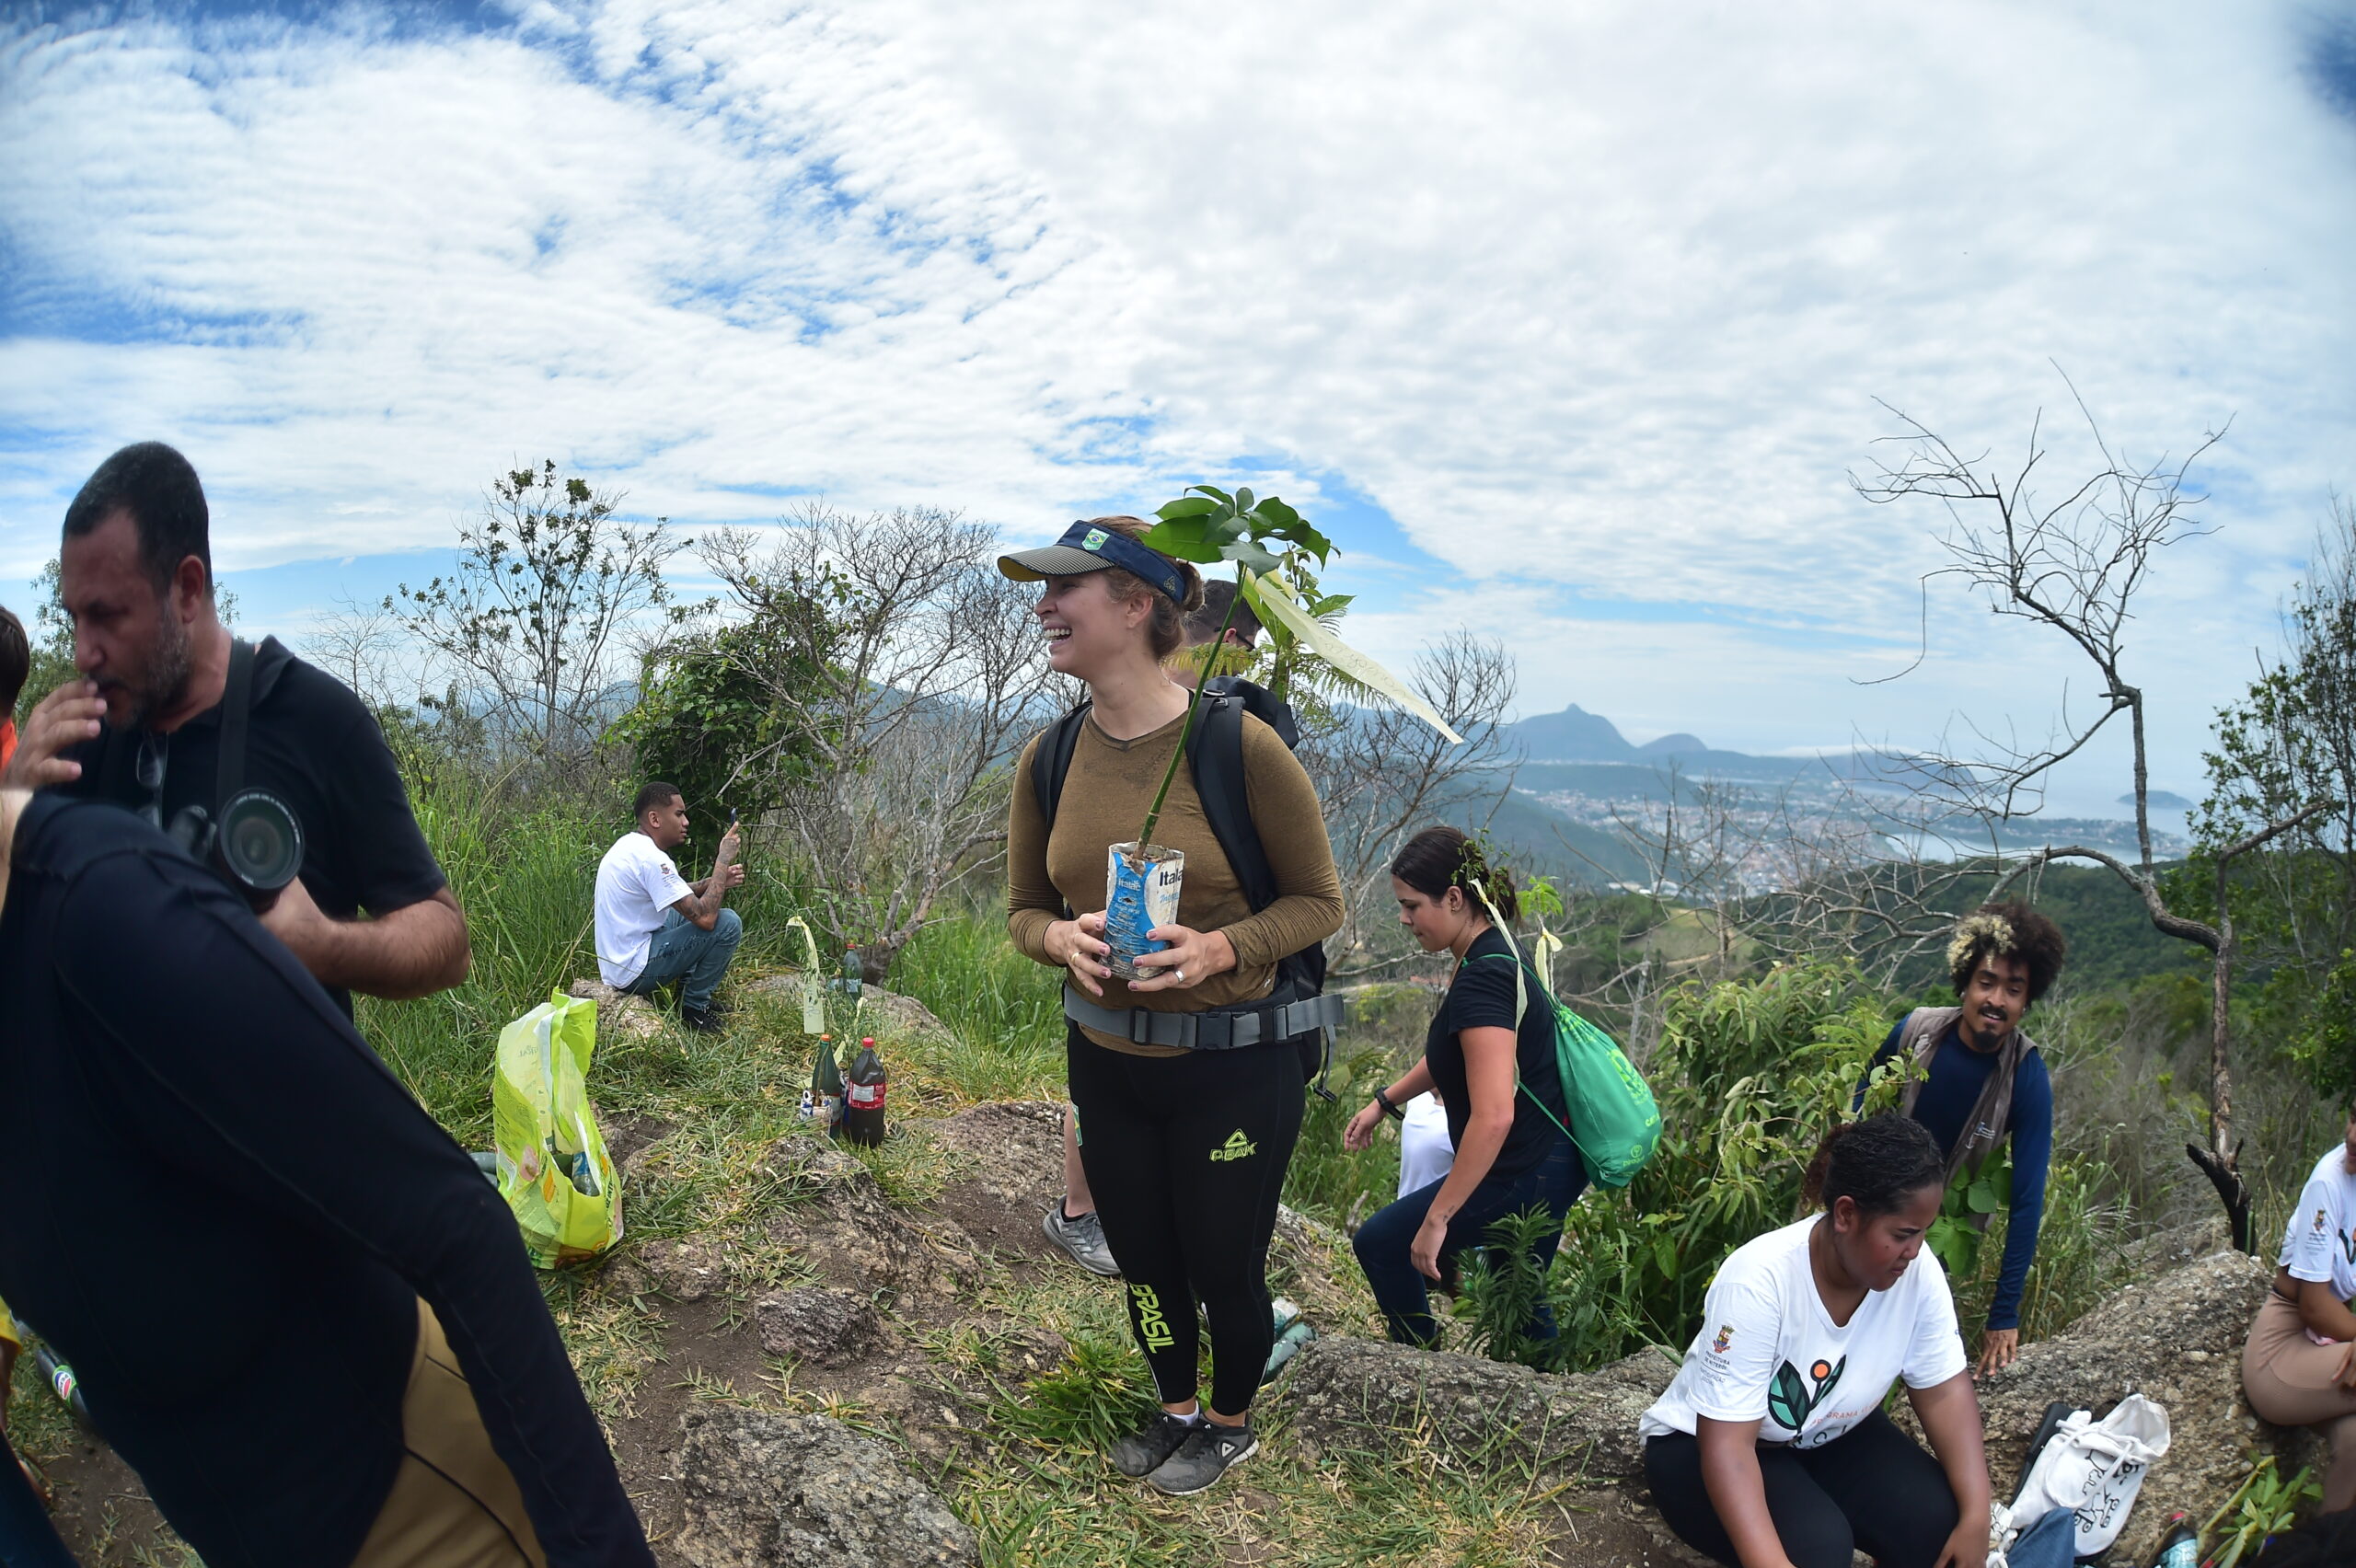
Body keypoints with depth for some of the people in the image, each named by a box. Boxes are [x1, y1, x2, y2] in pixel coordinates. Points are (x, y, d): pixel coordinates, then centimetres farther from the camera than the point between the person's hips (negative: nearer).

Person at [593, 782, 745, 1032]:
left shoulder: (629, 844, 9)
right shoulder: (651, 858, -23)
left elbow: (677, 892, 21)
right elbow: (705, 918, -26)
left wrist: (718, 880, 3)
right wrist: (724, 860, -16)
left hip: (616, 962, 10)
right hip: (634, 971, -10)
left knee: (690, 906, 25)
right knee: (728, 923, -15)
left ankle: (689, 991, 22)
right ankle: (694, 1007, 0)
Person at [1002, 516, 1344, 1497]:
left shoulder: (1239, 745, -19)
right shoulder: (1050, 759, -3)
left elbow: (1317, 902, -9)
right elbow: (1024, 909, 8)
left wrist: (1220, 948, -25)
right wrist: (1063, 938, -15)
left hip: (1230, 1066, -5)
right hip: (1104, 1060, 5)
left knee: (1224, 1269, 13)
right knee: (1142, 1262, 22)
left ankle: (1231, 1424, 45)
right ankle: (1175, 1410, 51)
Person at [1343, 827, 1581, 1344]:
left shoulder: (1482, 979, -27)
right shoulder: (1495, 954, 6)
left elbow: (1494, 1116, -33)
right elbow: (1452, 1053, 23)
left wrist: (1436, 1219, -28)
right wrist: (1384, 1102, 22)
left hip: (1520, 1178, -10)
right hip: (1551, 1165, 10)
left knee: (1380, 1242, 4)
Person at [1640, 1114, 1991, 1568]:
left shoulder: (1917, 1270, -17)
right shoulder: (1759, 1281, -34)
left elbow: (1944, 1389, -8)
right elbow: (1727, 1443, -33)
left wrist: (1976, 1515, -20)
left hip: (1830, 1439, 6)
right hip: (1704, 1447, -5)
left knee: (1940, 1520, -18)